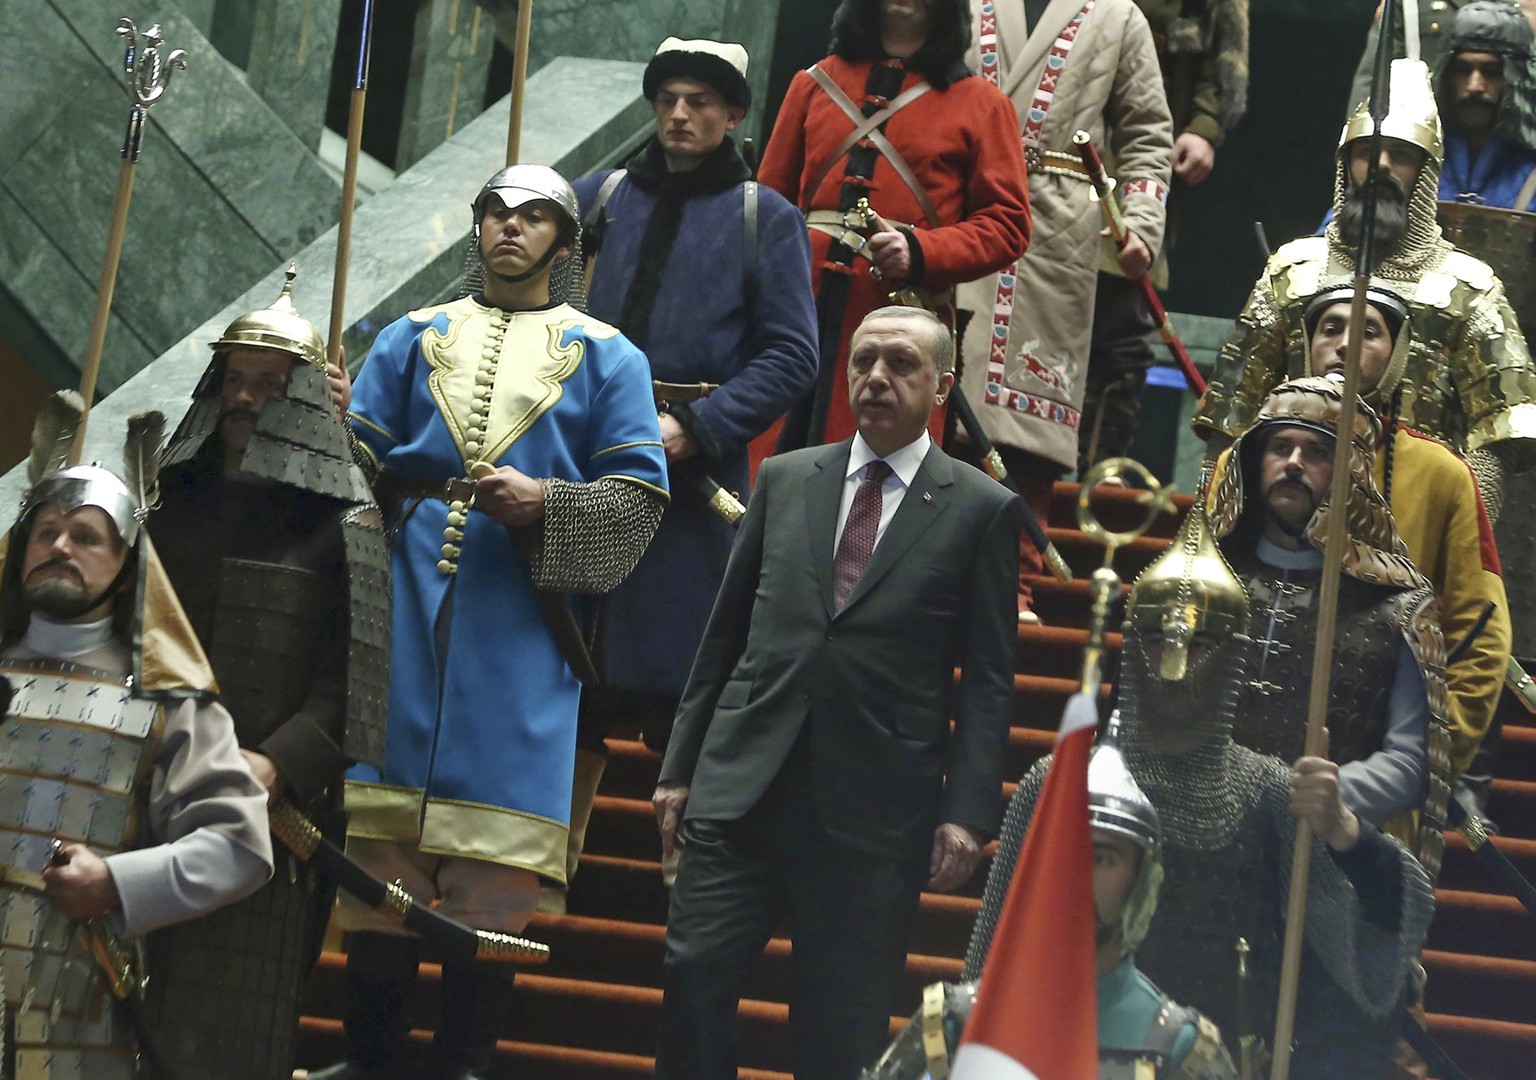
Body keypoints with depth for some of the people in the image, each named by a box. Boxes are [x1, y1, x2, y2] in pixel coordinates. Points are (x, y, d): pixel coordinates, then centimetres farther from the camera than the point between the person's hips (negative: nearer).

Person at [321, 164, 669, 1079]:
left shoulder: (604, 357, 10)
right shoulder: (414, 339, 18)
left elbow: (639, 498, 3)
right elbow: (357, 455, 12)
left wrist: (543, 504, -12)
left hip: (521, 626, -2)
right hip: (403, 613, 2)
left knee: (493, 875, -5)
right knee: (377, 849, 1)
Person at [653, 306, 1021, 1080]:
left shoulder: (982, 509, 3)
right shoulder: (784, 479, 12)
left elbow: (988, 680, 0)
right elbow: (725, 633, 14)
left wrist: (966, 813, -8)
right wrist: (680, 766, 11)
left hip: (874, 812, -2)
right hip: (741, 785, 3)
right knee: (694, 971, -7)